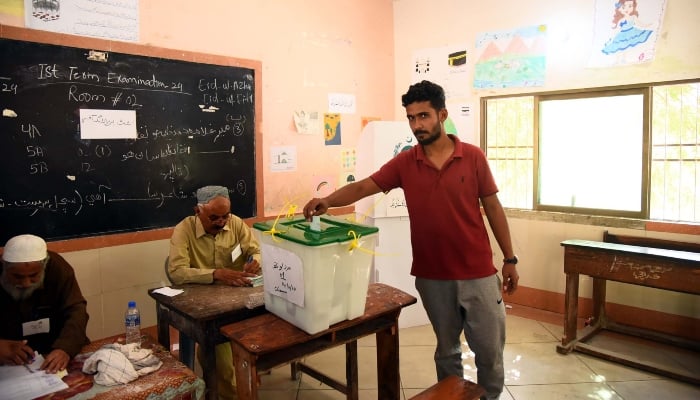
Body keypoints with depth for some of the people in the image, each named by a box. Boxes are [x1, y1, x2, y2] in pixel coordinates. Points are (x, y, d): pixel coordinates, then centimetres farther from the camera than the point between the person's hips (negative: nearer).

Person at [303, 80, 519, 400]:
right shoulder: (404, 163, -2)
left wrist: (509, 259, 2)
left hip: (478, 274, -1)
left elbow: (493, 208, 1)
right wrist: (328, 200, -28)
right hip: (432, 276, 1)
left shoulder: (473, 157, -4)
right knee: (446, 348, 19)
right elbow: (362, 187, -9)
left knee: (490, 349, 12)